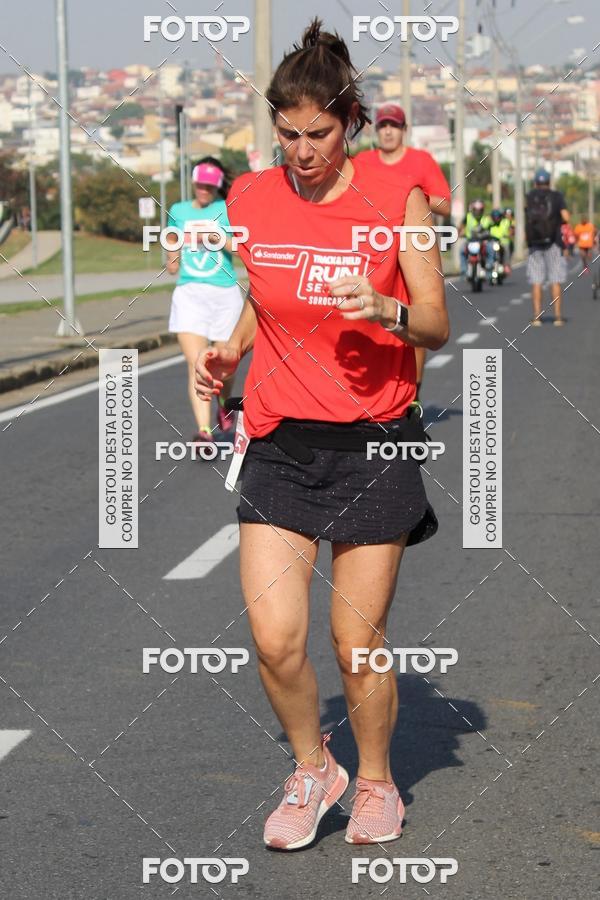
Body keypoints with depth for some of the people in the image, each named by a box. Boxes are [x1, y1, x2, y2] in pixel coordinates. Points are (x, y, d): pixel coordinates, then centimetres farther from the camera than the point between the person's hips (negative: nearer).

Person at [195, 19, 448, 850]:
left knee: (357, 642, 2)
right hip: (280, 441, 3)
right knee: (275, 639, -7)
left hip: (373, 444, -2)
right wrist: (230, 352, 2)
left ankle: (375, 781, 27)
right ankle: (311, 770, 20)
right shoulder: (250, 200, 3)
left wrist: (388, 312, -25)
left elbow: (436, 326, -4)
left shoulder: (396, 199, -7)